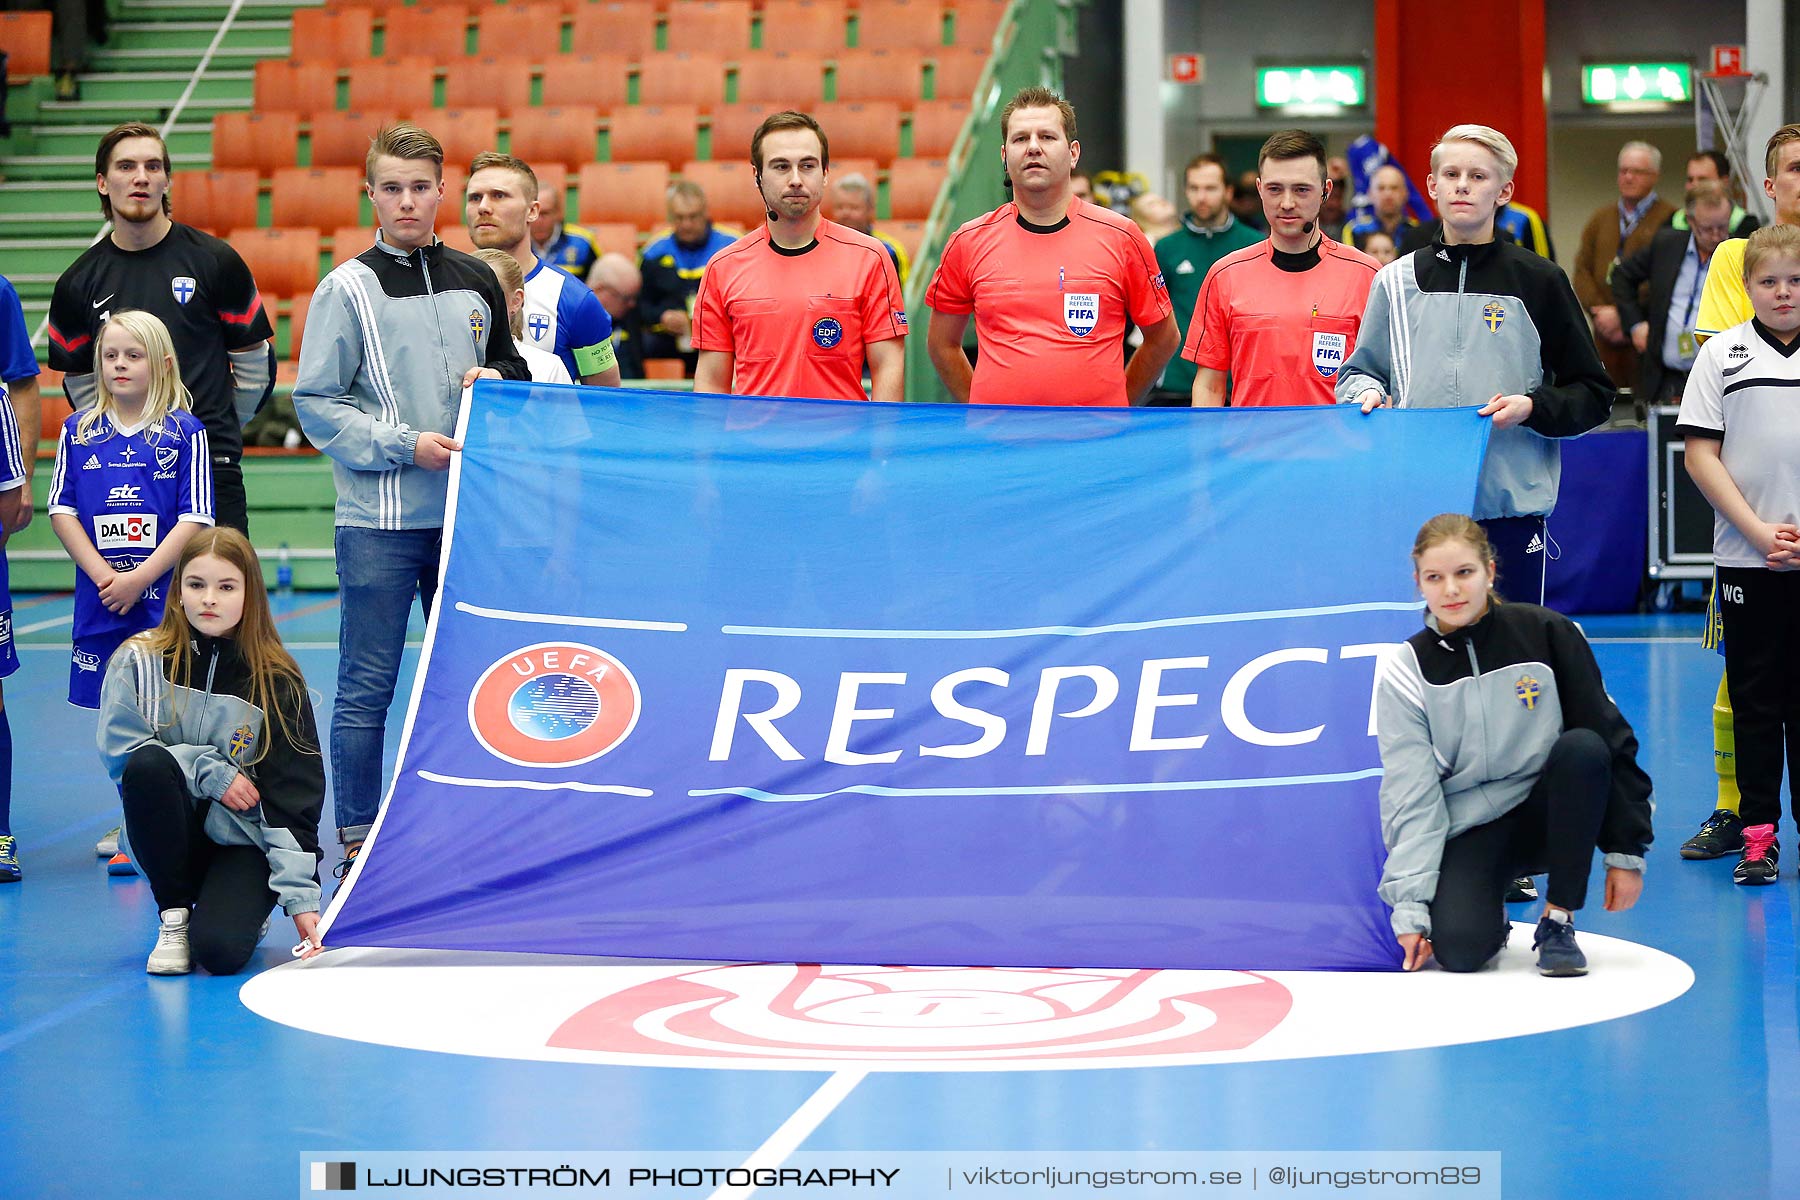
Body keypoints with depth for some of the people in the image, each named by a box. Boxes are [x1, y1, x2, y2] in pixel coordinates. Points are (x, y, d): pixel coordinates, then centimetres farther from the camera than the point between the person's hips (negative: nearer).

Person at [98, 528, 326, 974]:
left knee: (220, 950, -28)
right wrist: (212, 773, -17)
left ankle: (245, 905, 12)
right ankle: (174, 918, -13)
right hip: (170, 830, 1)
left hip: (244, 841, -1)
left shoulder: (276, 683, -8)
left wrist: (301, 896, -17)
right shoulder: (140, 661, -7)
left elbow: (294, 798, -9)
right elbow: (120, 750, -11)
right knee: (148, 765, -31)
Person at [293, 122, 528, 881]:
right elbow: (315, 404, -6)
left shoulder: (476, 282, 11)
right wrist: (405, 444, -15)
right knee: (367, 690, -1)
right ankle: (357, 843, 6)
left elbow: (514, 370, 23)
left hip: (465, 510, 5)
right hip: (379, 520, -5)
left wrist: (495, 382, -1)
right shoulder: (349, 289, -3)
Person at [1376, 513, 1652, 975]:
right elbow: (1410, 795, -7)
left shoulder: (1547, 633, -7)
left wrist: (1626, 852, -7)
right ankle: (1491, 917, 11)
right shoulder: (1405, 669, -5)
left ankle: (1558, 922, -17)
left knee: (1582, 748, -32)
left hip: (1547, 812, 1)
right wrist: (1410, 906, -14)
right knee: (1458, 948, -29)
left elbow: (1611, 740, -4)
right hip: (1468, 829, -1)